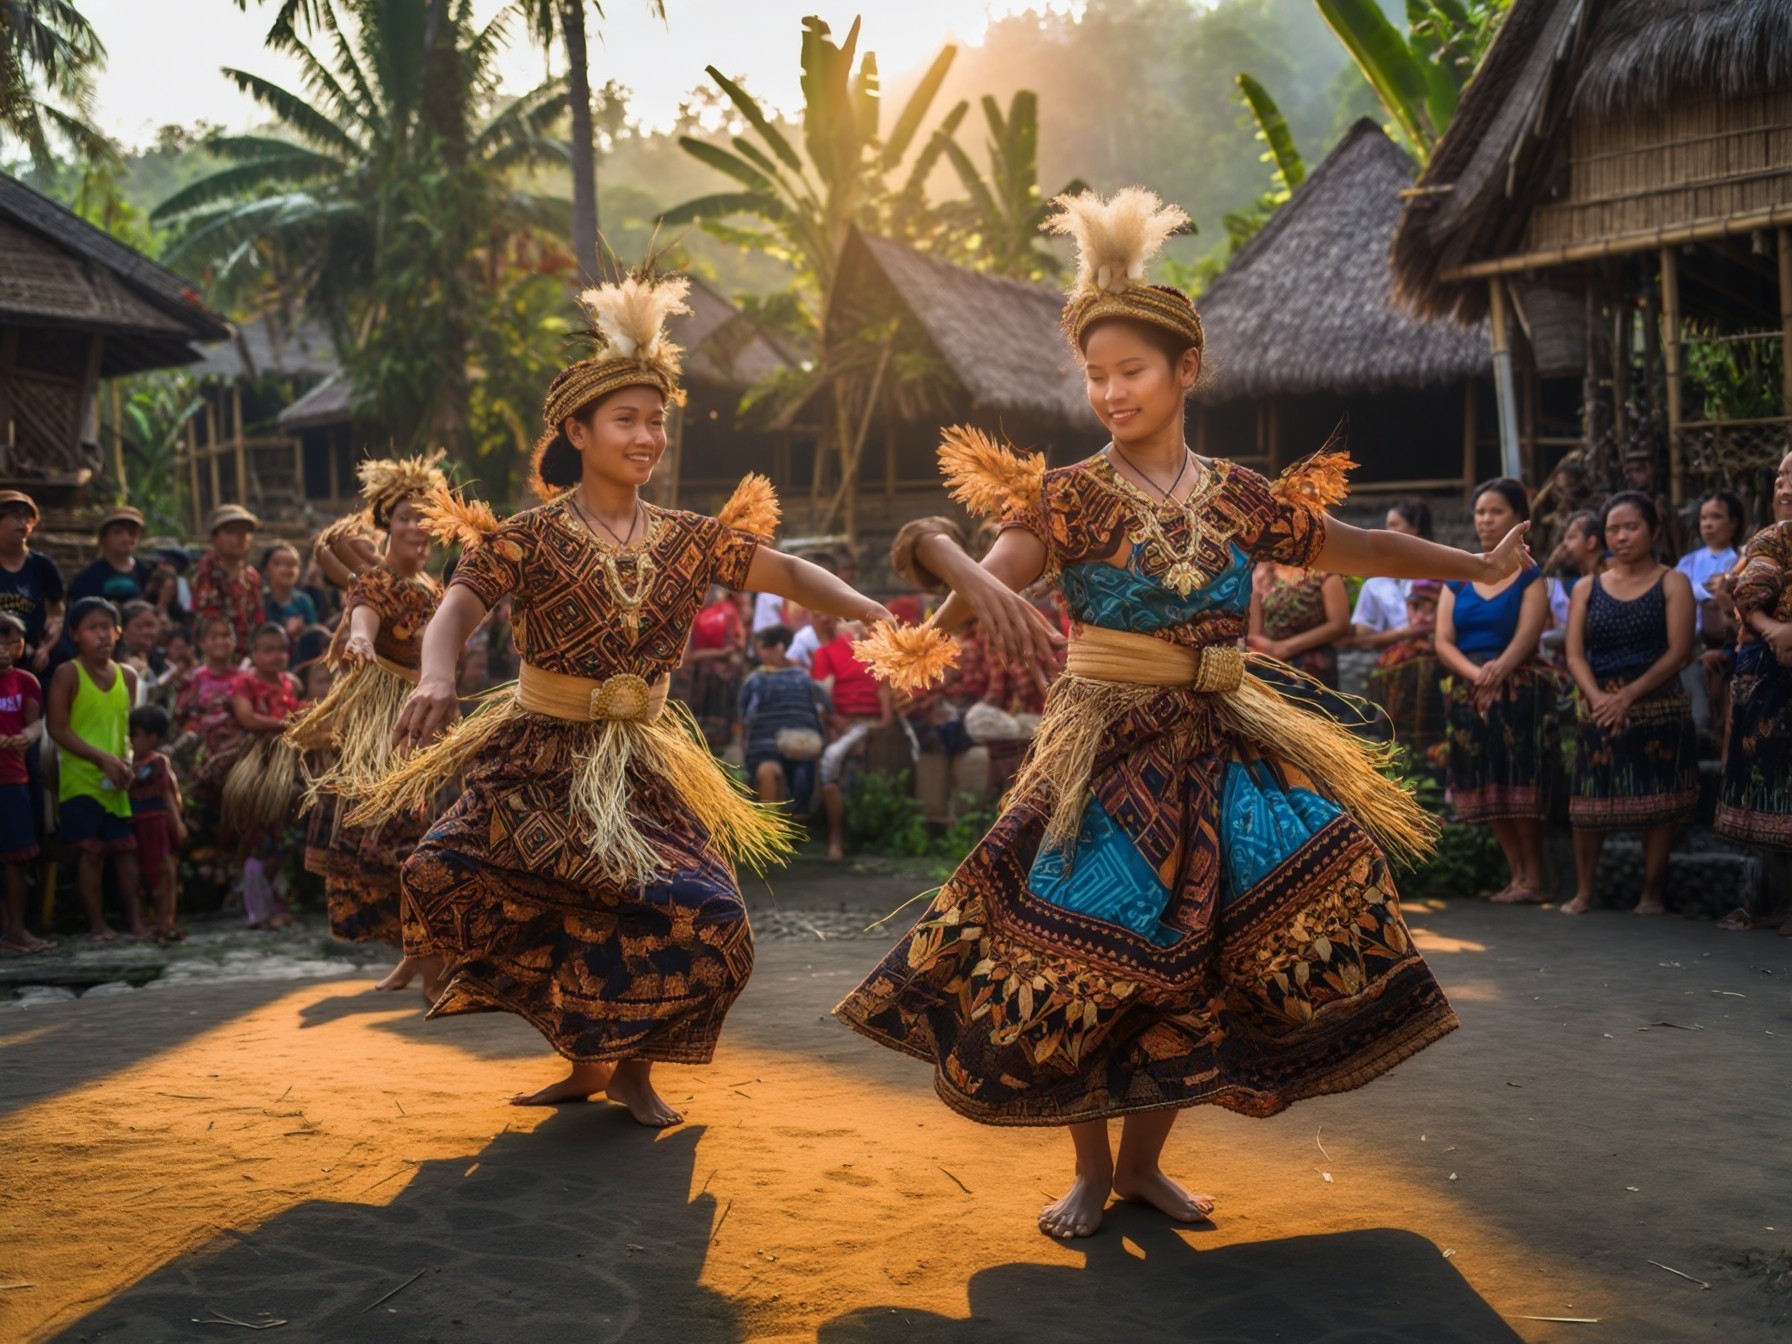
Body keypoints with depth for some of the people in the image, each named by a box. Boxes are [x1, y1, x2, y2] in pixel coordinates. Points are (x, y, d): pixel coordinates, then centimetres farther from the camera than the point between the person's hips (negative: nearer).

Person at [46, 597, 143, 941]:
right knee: (91, 850, -2)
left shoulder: (127, 676, 8)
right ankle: (97, 924, 5)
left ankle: (136, 920, 8)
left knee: (126, 848, 4)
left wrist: (128, 762, -4)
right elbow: (58, 730, -11)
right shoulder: (68, 674, -7)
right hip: (81, 778, -4)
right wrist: (103, 758, -18)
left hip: (119, 780, 4)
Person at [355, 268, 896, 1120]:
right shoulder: (531, 537, -9)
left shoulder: (687, 540, 2)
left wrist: (874, 614, -19)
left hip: (641, 768, 2)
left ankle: (633, 1067, 18)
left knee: (707, 922, -12)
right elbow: (460, 607, -22)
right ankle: (587, 1057, 5)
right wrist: (436, 676, -44)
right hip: (540, 759, -2)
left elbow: (788, 575, -2)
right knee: (445, 877, -18)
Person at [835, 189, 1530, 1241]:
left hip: (1219, 750, 3)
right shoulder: (1070, 498, -6)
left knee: (1190, 966, 4)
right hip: (1108, 752, -3)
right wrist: (982, 591, -45)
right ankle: (1093, 1170, 18)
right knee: (1086, 961, -3)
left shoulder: (1240, 497, 4)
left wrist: (1478, 566, 22)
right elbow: (979, 583, -21)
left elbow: (1357, 548, 16)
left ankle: (1143, 1163, 22)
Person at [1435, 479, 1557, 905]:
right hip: (1468, 692, 4)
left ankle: (1533, 878, -2)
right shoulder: (1458, 577, 11)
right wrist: (1476, 674, -15)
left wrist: (1499, 670, -29)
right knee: (1487, 787, 4)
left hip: (1520, 689, -4)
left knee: (1519, 782, -8)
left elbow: (1526, 637, -12)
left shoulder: (1530, 574, 0)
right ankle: (1517, 875, 12)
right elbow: (1443, 642, 2)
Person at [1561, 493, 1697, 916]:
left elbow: (1678, 652, -8)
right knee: (1590, 799, 1)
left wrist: (1627, 696, -16)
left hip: (1657, 708, -2)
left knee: (1657, 801, 0)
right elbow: (1575, 655, 2)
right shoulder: (1587, 590, 10)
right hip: (1599, 711, 2)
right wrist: (1597, 697, -16)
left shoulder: (1672, 584, 2)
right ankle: (1583, 892, 9)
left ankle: (1652, 893, 8)